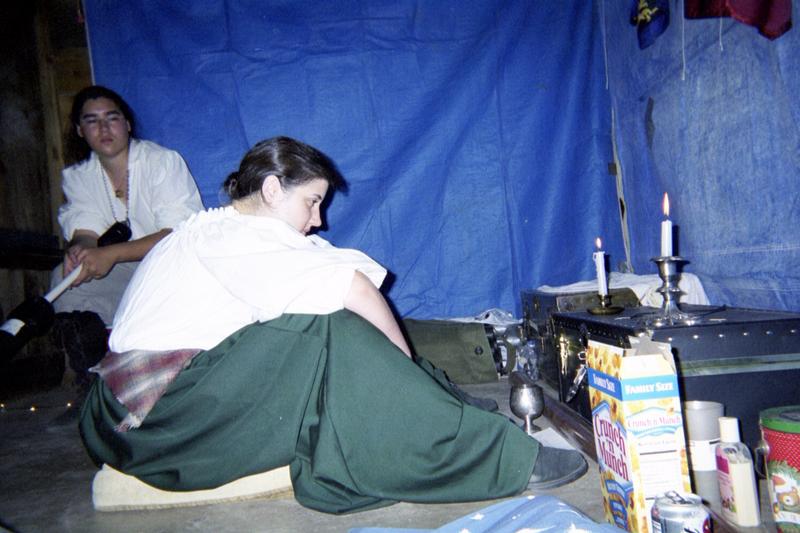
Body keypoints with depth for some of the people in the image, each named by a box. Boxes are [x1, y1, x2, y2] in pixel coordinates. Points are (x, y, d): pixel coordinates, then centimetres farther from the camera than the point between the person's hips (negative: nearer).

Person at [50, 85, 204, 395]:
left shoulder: (164, 161, -12)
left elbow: (179, 234, -21)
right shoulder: (77, 177, 6)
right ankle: (93, 382, -3)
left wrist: (111, 254, -31)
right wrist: (79, 250, -30)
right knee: (65, 279, -18)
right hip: (122, 274, 5)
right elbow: (84, 232, -4)